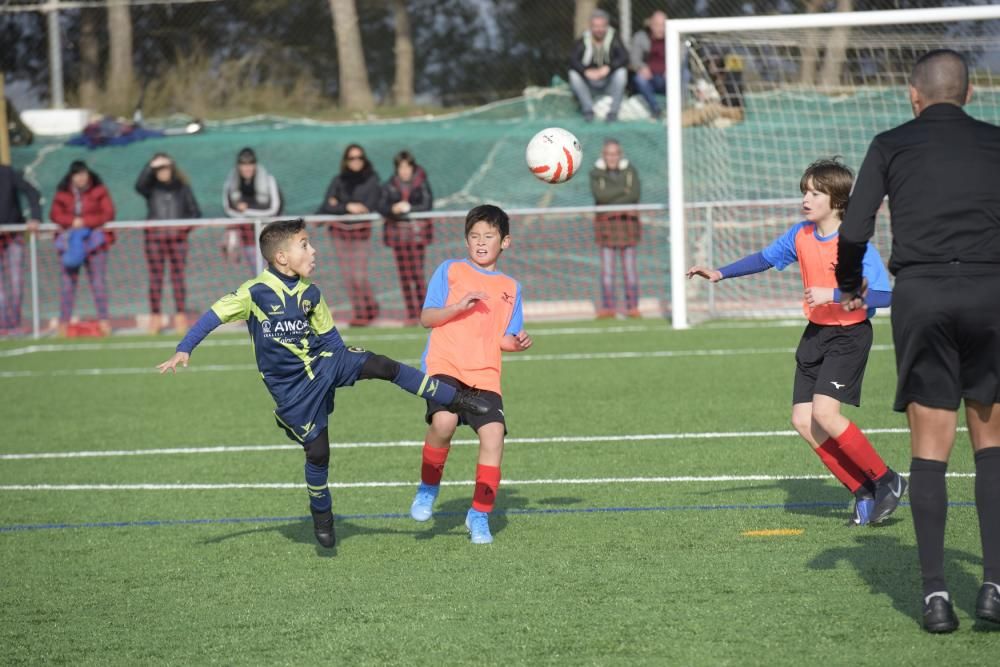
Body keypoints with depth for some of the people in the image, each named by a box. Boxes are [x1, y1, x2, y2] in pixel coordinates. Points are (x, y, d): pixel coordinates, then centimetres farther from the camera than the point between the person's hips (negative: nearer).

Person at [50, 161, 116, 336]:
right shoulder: (62, 193, 6)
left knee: (98, 280, -3)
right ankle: (64, 322, 0)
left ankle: (103, 320, 1)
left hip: (94, 241, -1)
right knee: (68, 281, -2)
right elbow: (55, 214, 0)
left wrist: (85, 222, -15)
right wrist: (72, 222, -18)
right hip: (70, 241, 1)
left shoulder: (99, 191, 1)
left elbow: (108, 213, -6)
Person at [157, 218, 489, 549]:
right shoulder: (254, 292, -15)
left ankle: (457, 399, -15)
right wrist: (184, 350, -14)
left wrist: (348, 367, 10)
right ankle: (321, 513, 26)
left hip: (324, 361, 3)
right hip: (292, 388, -3)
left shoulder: (309, 292, 0)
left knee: (381, 365, -19)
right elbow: (214, 316, -9)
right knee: (317, 450, -1)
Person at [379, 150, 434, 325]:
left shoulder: (422, 183, -1)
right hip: (398, 230, 3)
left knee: (417, 273, -6)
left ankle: (422, 312, -2)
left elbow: (428, 204, -7)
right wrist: (393, 209, -20)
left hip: (417, 231, -3)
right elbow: (381, 207, 0)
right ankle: (411, 314, 5)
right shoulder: (390, 185, 5)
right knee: (404, 274, 2)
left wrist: (409, 208, -17)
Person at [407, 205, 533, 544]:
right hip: (445, 366, -3)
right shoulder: (450, 271, 10)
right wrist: (459, 306, -12)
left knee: (493, 434, -15)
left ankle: (479, 515, 1)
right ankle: (428, 488, -2)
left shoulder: (510, 287, 20)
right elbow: (426, 317, 3)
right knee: (443, 421, -29)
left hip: (485, 375, 3)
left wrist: (517, 343, 0)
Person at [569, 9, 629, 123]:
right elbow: (573, 61, -17)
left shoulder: (613, 40, -5)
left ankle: (614, 111, -23)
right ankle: (588, 110, -24)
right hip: (588, 82, 0)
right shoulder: (583, 41, -5)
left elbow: (624, 58, -17)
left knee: (622, 72, -28)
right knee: (573, 74, -26)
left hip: (608, 83, 0)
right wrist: (586, 71, -36)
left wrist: (608, 68, -34)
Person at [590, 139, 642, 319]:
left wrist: (610, 198, -13)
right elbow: (600, 194, -14)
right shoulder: (595, 173, 2)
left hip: (627, 221, 0)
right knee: (607, 265, -3)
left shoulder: (630, 171, 4)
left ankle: (632, 306, 3)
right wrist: (623, 190, -11)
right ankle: (607, 307, -1)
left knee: (630, 265, 0)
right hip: (606, 222, 0)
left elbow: (635, 195, -9)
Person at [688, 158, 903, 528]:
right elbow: (766, 257, 19)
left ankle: (887, 480, -4)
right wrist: (720, 273, 11)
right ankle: (863, 492, 7)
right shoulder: (801, 235, 1)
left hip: (849, 335, -8)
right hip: (815, 333, 8)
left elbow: (884, 295, -28)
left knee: (824, 412, -22)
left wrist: (833, 295, -34)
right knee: (803, 420, -2)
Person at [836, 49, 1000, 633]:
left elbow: (854, 230, 4)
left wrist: (850, 286, 22)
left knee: (930, 449, 2)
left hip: (920, 294, 0)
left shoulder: (891, 146, 10)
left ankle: (936, 594, -3)